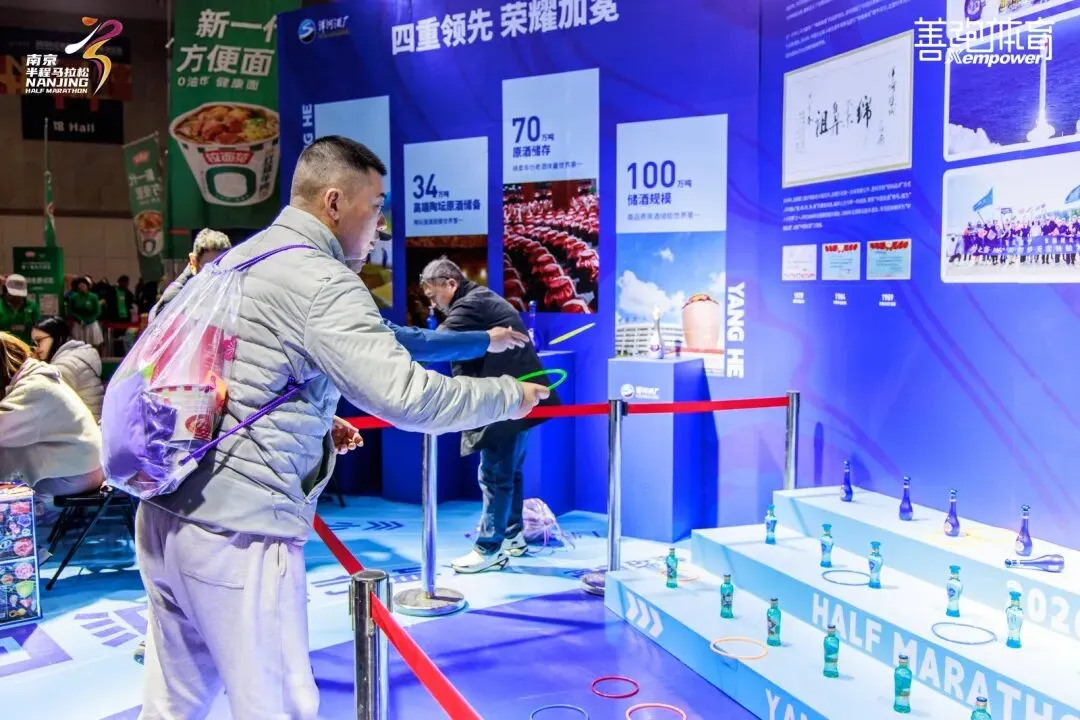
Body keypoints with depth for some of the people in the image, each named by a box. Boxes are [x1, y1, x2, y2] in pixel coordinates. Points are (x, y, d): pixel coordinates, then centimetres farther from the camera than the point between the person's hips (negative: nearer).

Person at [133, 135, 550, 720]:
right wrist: (510, 395, -9)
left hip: (165, 515, 9)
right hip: (237, 532, -9)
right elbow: (406, 396, -22)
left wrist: (314, 423, 16)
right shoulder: (322, 281, -15)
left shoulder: (236, 260, 13)